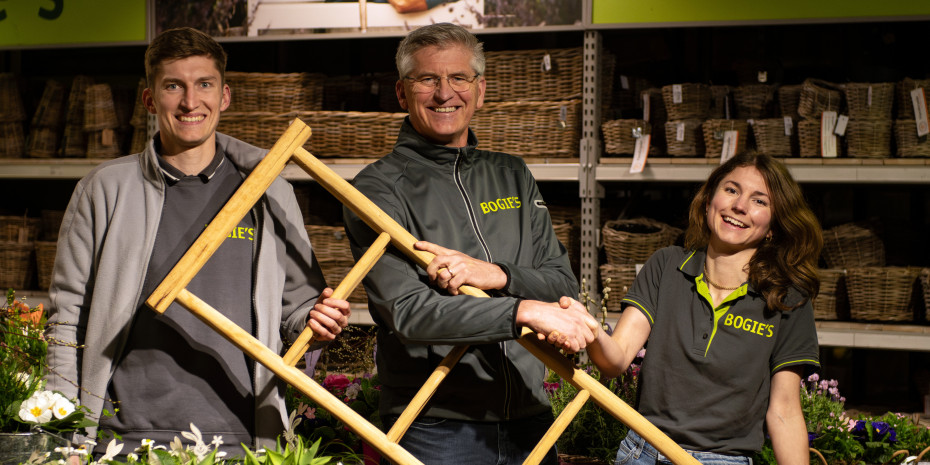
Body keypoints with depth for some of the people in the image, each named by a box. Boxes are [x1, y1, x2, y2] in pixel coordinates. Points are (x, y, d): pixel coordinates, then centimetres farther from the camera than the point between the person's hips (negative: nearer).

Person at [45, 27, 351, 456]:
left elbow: (297, 303, 13)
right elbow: (68, 316, 7)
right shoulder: (104, 190, 5)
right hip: (126, 436, -1)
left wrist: (317, 320, -11)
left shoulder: (270, 194, 8)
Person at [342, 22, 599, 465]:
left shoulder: (512, 176, 12)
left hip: (529, 421, 5)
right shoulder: (378, 187, -6)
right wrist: (524, 310, -27)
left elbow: (564, 284, 6)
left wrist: (495, 275, -14)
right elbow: (408, 311, -18)